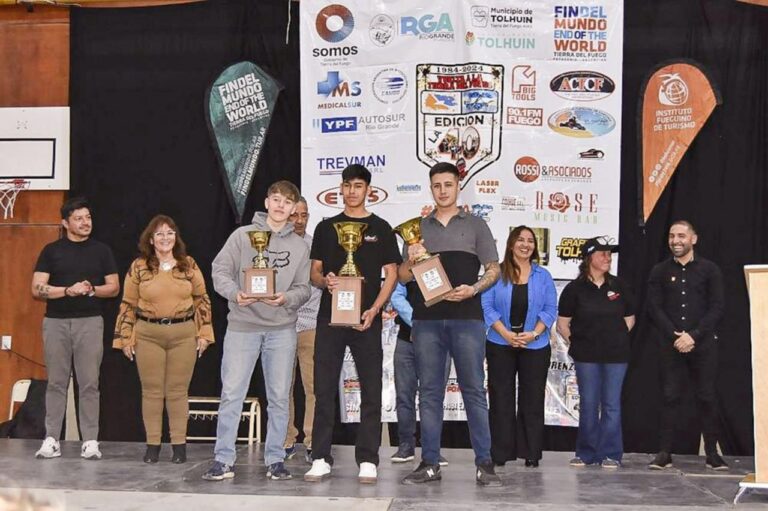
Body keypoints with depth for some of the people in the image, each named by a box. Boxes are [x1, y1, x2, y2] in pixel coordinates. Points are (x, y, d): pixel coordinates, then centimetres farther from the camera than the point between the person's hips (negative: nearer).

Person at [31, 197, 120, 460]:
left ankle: (90, 441, 4)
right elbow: (37, 289, -1)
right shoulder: (51, 250, 5)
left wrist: (91, 290, -12)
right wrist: (69, 291, -15)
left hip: (90, 322, 0)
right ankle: (51, 439, 9)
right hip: (56, 322, 0)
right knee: (56, 382, 4)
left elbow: (114, 287, 7)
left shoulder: (101, 250, 7)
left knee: (89, 383, 0)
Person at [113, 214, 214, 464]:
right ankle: (152, 444, 12)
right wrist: (125, 337, 2)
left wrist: (204, 333, 3)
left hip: (183, 335, 0)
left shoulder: (189, 265, 5)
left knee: (178, 390, 4)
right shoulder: (139, 267, 2)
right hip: (148, 335, 0)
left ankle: (179, 444, 10)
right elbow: (128, 304, 4)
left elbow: (202, 300, 7)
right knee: (151, 390, 4)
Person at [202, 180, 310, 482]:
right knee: (232, 394, -2)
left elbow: (303, 288, 5)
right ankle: (223, 459, 5)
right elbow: (220, 270, 0)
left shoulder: (299, 246, 9)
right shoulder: (243, 235, 3)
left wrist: (286, 298, -16)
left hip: (282, 328, 2)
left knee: (279, 397, 6)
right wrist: (235, 293, -19)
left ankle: (275, 459, 16)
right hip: (242, 324, -2)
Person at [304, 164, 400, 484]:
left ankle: (367, 461, 6)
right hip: (329, 317, 2)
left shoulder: (380, 228, 6)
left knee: (371, 391, 0)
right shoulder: (326, 227, 12)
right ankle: (321, 459, 9)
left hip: (366, 320, -1)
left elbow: (391, 274, 3)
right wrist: (325, 281, -11)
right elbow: (314, 271, 13)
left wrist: (374, 310, -10)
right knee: (324, 390, 2)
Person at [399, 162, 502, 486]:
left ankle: (484, 464, 1)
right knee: (429, 392, 4)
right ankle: (430, 463, 10)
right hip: (427, 319, 2)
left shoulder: (476, 226, 10)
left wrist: (473, 289, -12)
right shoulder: (419, 227, 15)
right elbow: (403, 277, 15)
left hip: (467, 318, -2)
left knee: (474, 391, -3)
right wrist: (411, 261, -7)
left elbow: (494, 270, 6)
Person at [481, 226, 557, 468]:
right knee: (501, 399, 2)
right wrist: (506, 334, -14)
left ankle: (531, 453, 11)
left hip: (535, 347, 1)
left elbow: (550, 309, 3)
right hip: (500, 346, -1)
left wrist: (533, 334, -12)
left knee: (532, 400, 4)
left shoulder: (543, 276, 8)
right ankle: (500, 454, 9)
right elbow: (486, 305, -4)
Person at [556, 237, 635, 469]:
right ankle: (586, 453, 13)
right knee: (588, 404, 4)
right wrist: (576, 344, 4)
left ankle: (610, 454, 8)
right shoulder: (575, 288, 0)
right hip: (586, 355, -1)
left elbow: (629, 319, 14)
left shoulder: (619, 286, 6)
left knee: (611, 404, 1)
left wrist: (616, 340, 9)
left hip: (616, 355, 1)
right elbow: (562, 323, 4)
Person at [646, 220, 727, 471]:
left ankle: (712, 453, 9)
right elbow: (655, 308, 1)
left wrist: (693, 336, -12)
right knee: (670, 397, 1)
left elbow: (717, 307, -2)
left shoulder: (709, 269, 3)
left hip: (703, 344, -1)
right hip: (671, 345, 1)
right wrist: (676, 336, -10)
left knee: (707, 397, 2)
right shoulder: (660, 271, 7)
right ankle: (664, 453, 4)